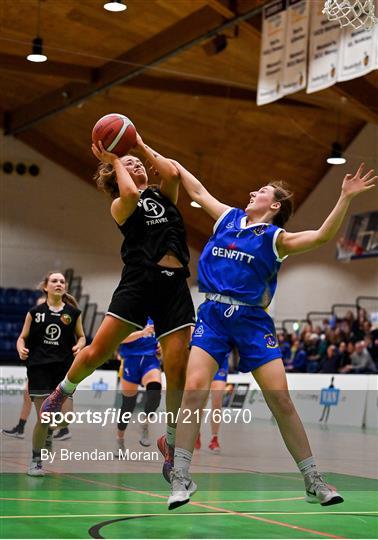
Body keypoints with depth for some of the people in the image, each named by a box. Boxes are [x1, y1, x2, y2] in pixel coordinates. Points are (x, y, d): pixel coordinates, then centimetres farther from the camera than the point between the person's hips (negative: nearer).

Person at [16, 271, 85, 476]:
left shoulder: (73, 313, 6)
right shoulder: (35, 312, 3)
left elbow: (81, 336, 16)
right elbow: (22, 338, 7)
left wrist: (79, 345, -6)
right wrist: (21, 349, -15)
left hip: (64, 368, 2)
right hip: (39, 368, -2)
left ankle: (49, 432, 27)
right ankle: (36, 461, 13)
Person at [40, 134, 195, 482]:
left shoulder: (164, 195, 20)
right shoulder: (119, 205, 8)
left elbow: (173, 172, -3)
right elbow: (130, 194, -17)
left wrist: (141, 145, 8)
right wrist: (114, 162, -1)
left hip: (174, 286, 3)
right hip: (138, 282, -3)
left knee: (178, 371, -4)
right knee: (95, 353, -5)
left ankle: (170, 442, 14)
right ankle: (62, 393, 28)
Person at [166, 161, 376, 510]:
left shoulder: (276, 238, 3)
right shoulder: (228, 217, 15)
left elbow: (322, 236, -11)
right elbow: (197, 190, 24)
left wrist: (346, 197, -20)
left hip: (252, 321, -2)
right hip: (213, 315, 2)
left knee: (281, 399, -7)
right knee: (194, 389, -16)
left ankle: (314, 482, 3)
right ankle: (180, 480, -10)